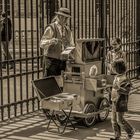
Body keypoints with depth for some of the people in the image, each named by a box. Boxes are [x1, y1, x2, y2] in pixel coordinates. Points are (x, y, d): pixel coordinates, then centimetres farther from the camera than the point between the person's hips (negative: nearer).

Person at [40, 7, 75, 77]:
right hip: (51, 61, -5)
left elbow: (71, 45, 18)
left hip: (63, 62, 5)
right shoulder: (51, 28, -7)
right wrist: (52, 41, -34)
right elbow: (42, 44, -16)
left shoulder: (67, 30, 11)